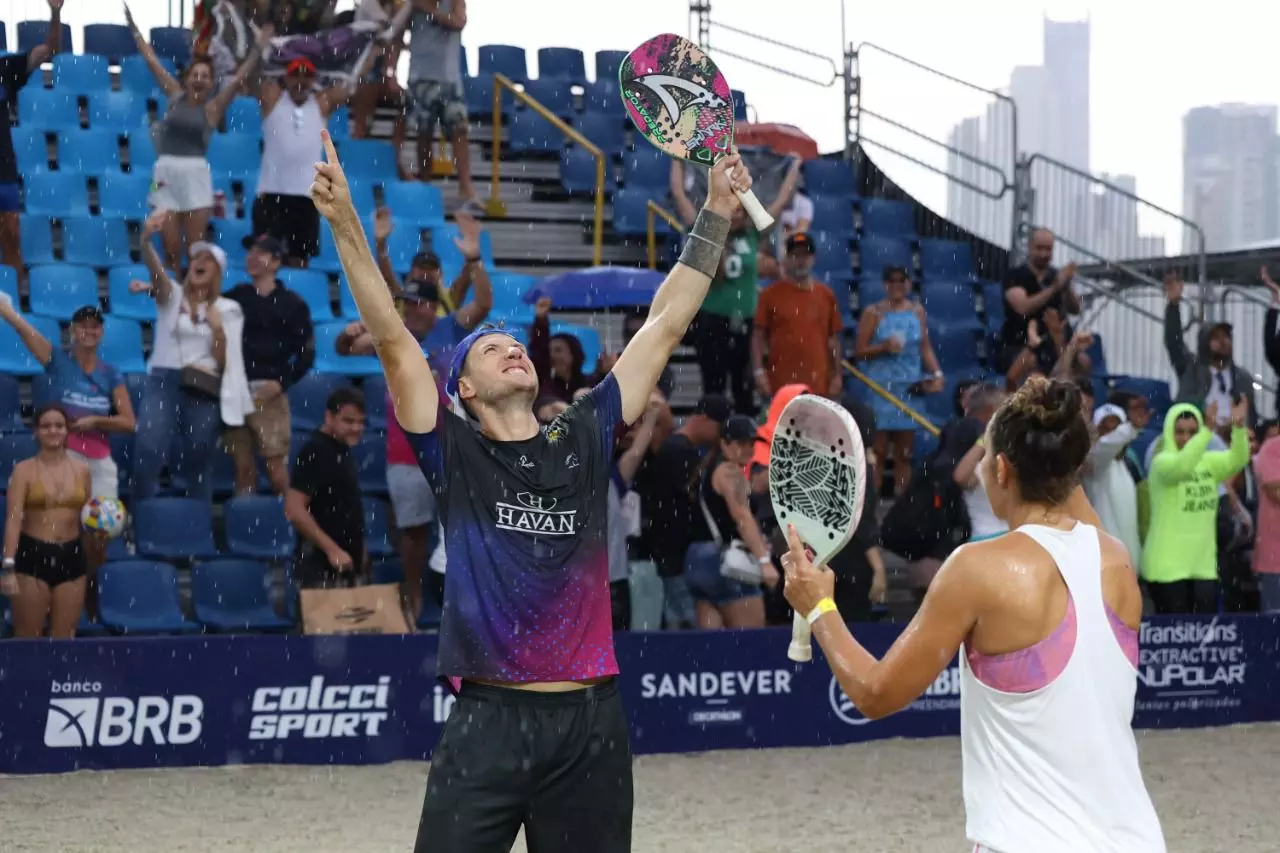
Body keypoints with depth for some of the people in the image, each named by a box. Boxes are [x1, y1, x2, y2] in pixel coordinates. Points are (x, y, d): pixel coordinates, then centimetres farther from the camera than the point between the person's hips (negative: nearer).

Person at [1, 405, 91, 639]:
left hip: (71, 556, 3)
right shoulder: (24, 470, -3)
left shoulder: (81, 470, 8)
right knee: (27, 637, 0)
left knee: (64, 638, 6)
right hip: (32, 556, -3)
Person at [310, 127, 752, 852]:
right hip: (488, 719, -3)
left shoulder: (586, 440, 10)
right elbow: (392, 338, -4)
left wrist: (716, 215, 14)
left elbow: (665, 325, 13)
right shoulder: (454, 453, 4)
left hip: (590, 722, 3)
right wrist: (346, 224, -12)